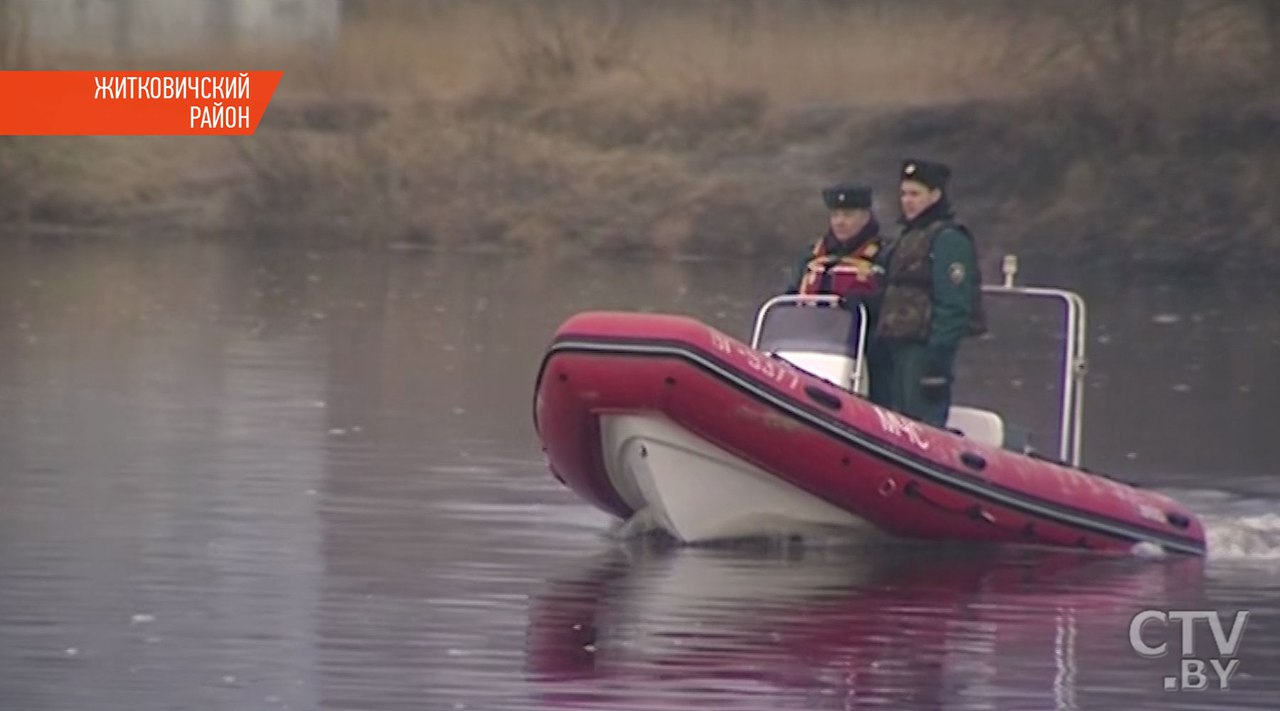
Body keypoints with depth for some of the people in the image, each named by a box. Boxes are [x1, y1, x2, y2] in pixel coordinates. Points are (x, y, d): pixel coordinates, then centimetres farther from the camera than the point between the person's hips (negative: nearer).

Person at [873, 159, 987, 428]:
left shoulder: (948, 239, -9)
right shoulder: (908, 237, 21)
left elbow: (954, 305, -17)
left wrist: (938, 357, -22)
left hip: (925, 348, -10)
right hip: (900, 347, 10)